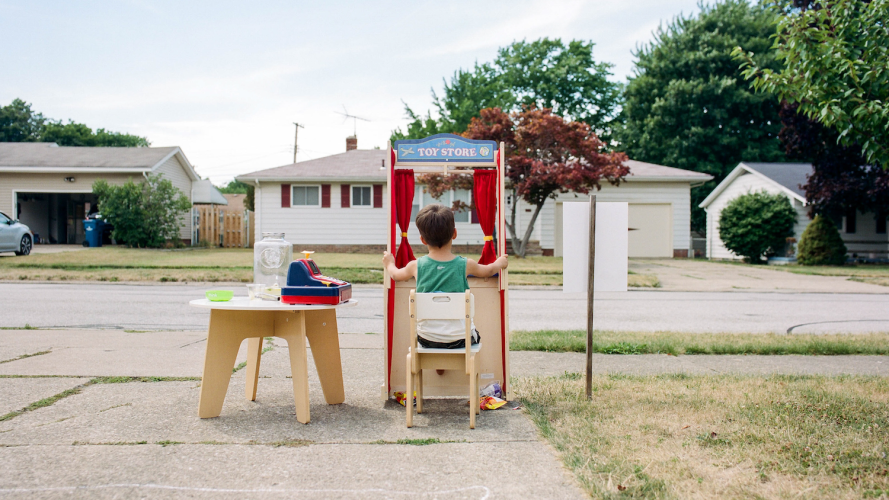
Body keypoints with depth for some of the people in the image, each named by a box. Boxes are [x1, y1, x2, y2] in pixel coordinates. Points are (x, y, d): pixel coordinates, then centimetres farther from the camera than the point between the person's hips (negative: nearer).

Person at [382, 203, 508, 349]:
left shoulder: (416, 266, -7)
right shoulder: (466, 265, -8)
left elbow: (395, 275, 16)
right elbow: (489, 270, 14)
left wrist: (389, 264, 39)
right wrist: (499, 263, 37)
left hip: (426, 339, 1)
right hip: (459, 339, -1)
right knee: (475, 335, 29)